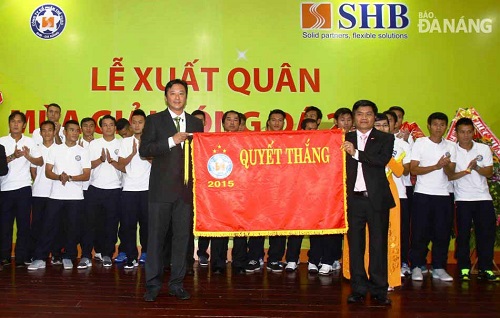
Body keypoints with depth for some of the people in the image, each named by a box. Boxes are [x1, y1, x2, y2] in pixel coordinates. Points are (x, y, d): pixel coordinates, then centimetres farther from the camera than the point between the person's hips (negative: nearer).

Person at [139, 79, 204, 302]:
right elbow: (143, 150, -5)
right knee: (156, 236, 2)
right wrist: (172, 141, -13)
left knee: (182, 237, 7)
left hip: (186, 189, 3)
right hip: (162, 189, -2)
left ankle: (176, 284, 18)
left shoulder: (196, 124, 14)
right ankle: (153, 284, 13)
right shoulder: (154, 121, 5)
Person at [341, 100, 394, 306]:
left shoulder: (385, 139, 6)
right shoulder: (344, 139, 10)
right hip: (354, 198, 1)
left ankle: (379, 290, 14)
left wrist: (356, 153, -15)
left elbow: (383, 160, -12)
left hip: (377, 198, -1)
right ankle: (358, 289, 17)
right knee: (355, 245, 6)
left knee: (378, 244, 3)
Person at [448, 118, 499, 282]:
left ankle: (486, 269, 11)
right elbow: (449, 176, -5)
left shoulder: (484, 149, 7)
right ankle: (464, 269, 9)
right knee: (463, 234, 0)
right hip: (462, 199, -2)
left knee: (487, 234, 2)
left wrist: (476, 167, -18)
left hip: (483, 198, 2)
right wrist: (466, 171, -21)